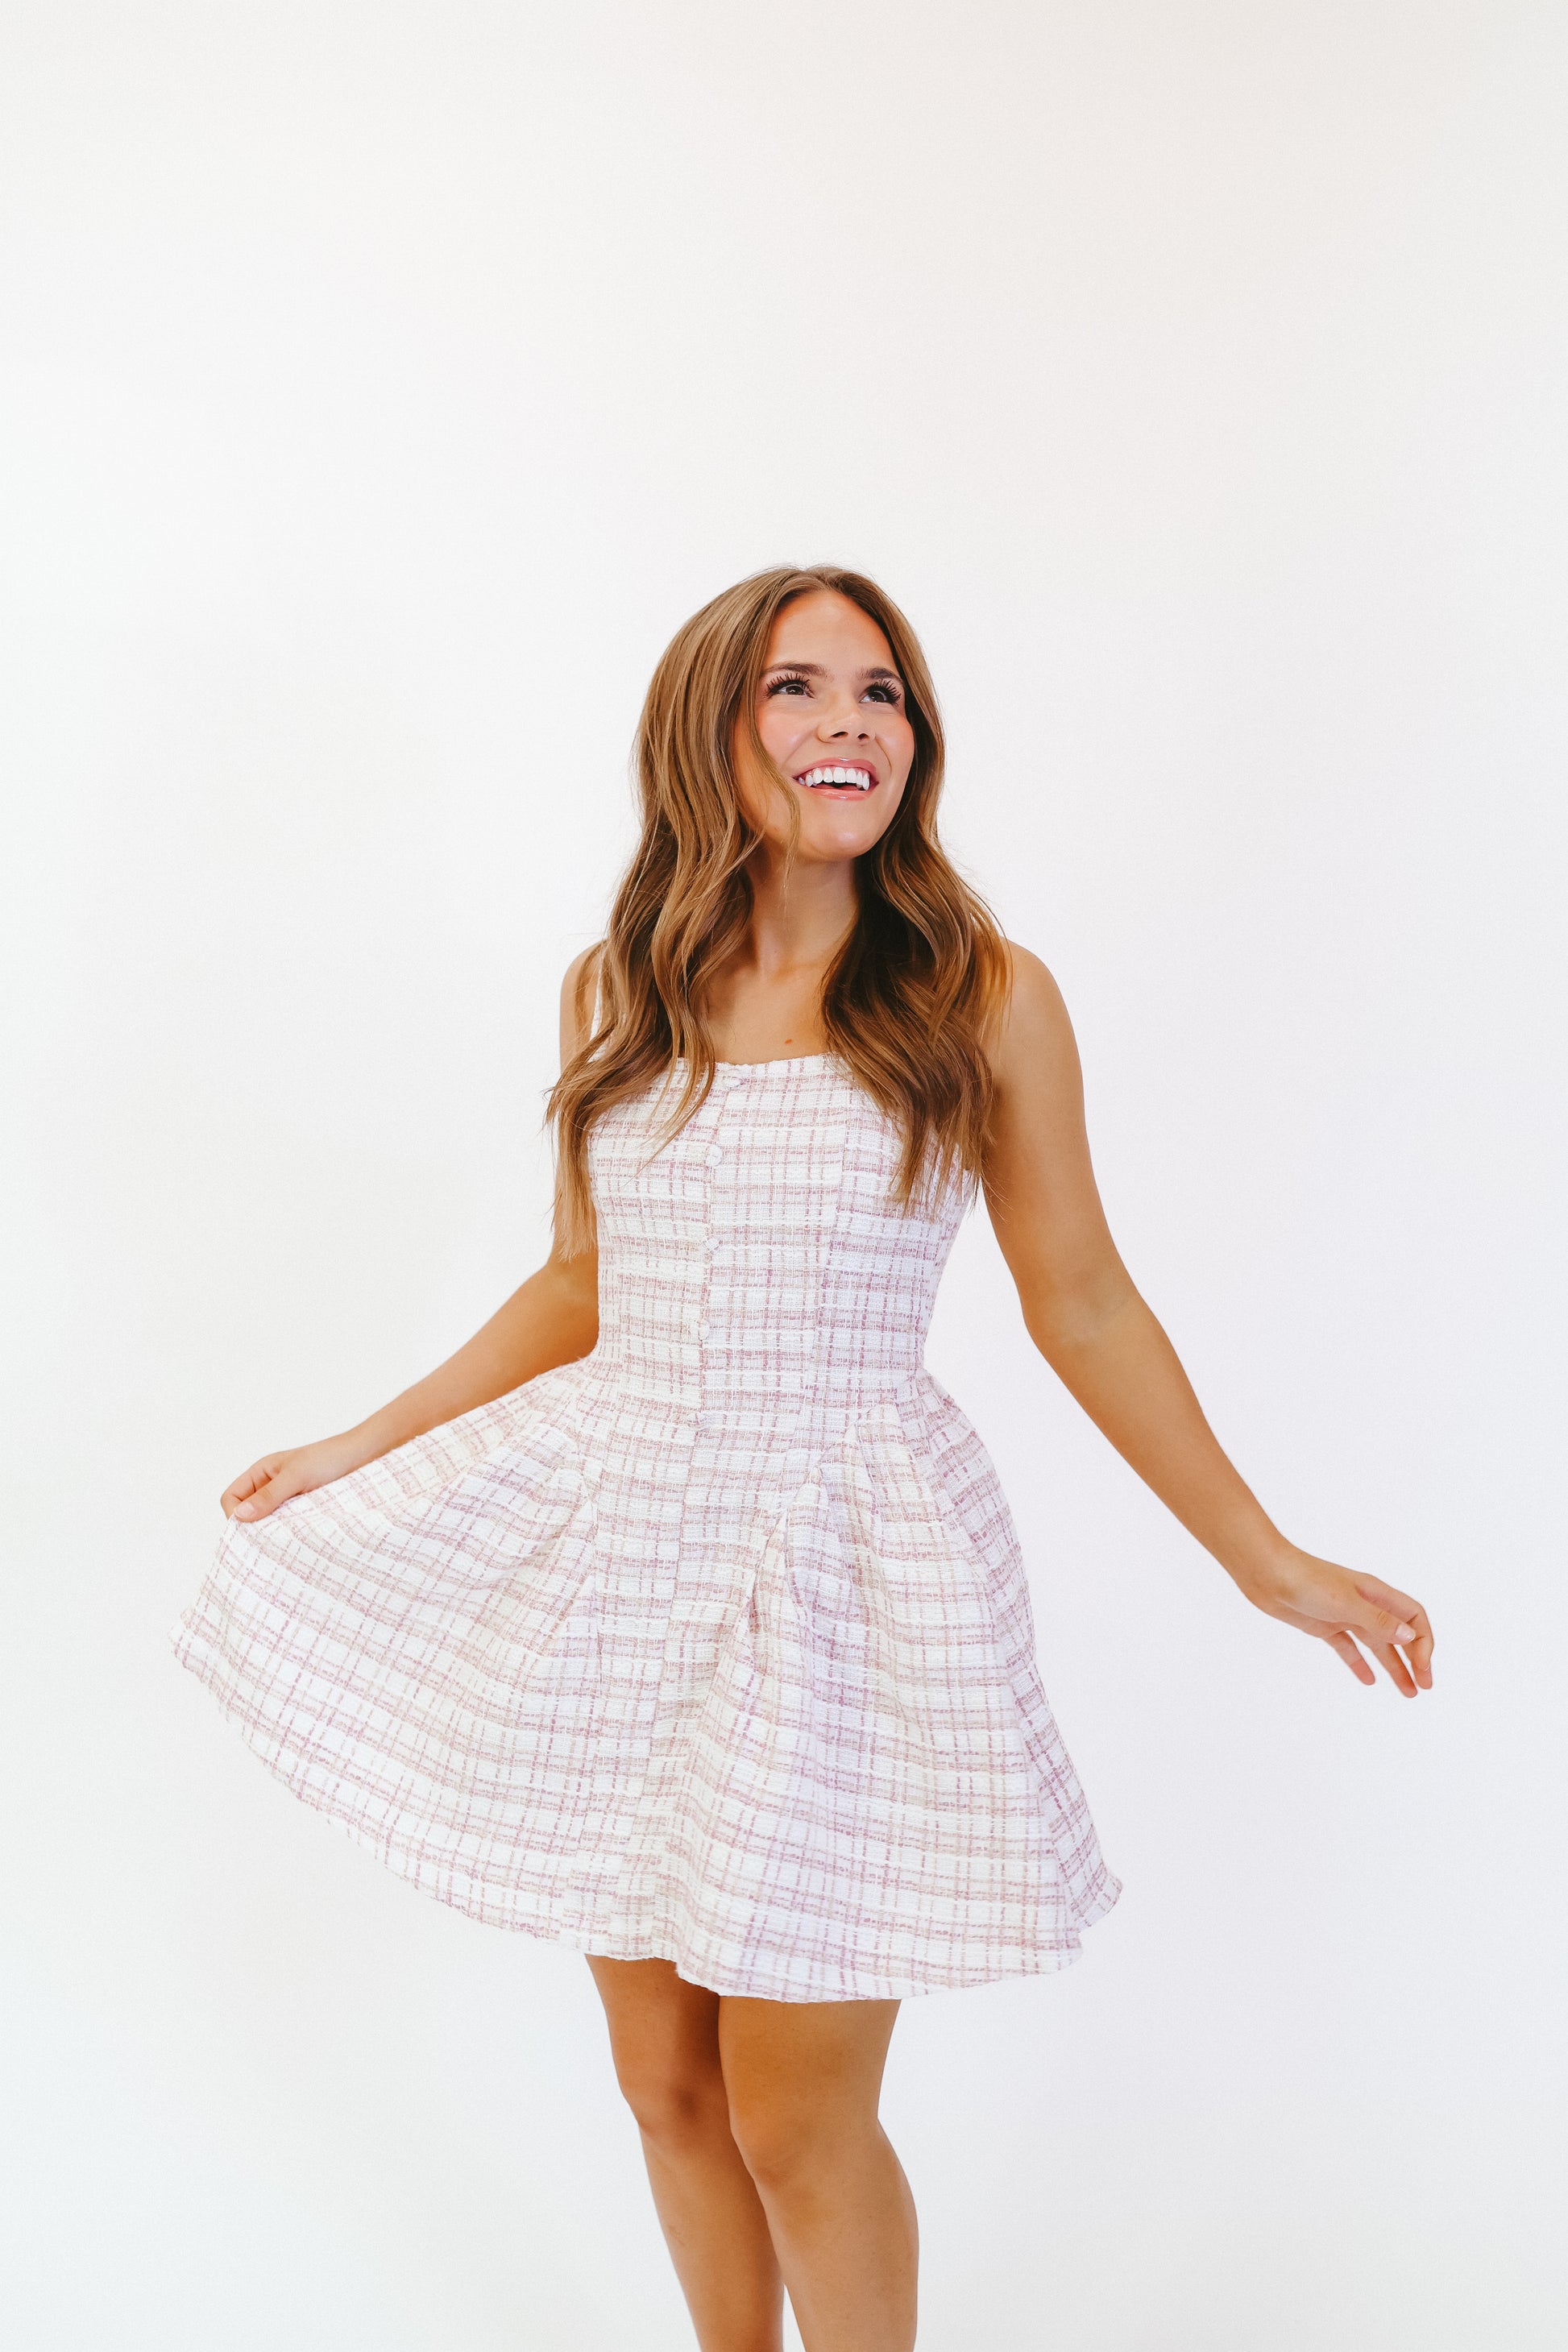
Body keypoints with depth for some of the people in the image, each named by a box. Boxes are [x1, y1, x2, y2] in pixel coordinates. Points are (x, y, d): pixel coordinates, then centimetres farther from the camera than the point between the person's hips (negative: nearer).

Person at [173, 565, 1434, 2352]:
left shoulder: (984, 997, -6)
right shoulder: (615, 993, 4)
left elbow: (1083, 1307, 1)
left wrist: (1271, 1567, 2)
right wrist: (357, 1450, 16)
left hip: (850, 1577, -4)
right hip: (624, 1547, 4)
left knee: (795, 2129, 4)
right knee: (665, 2080, 17)